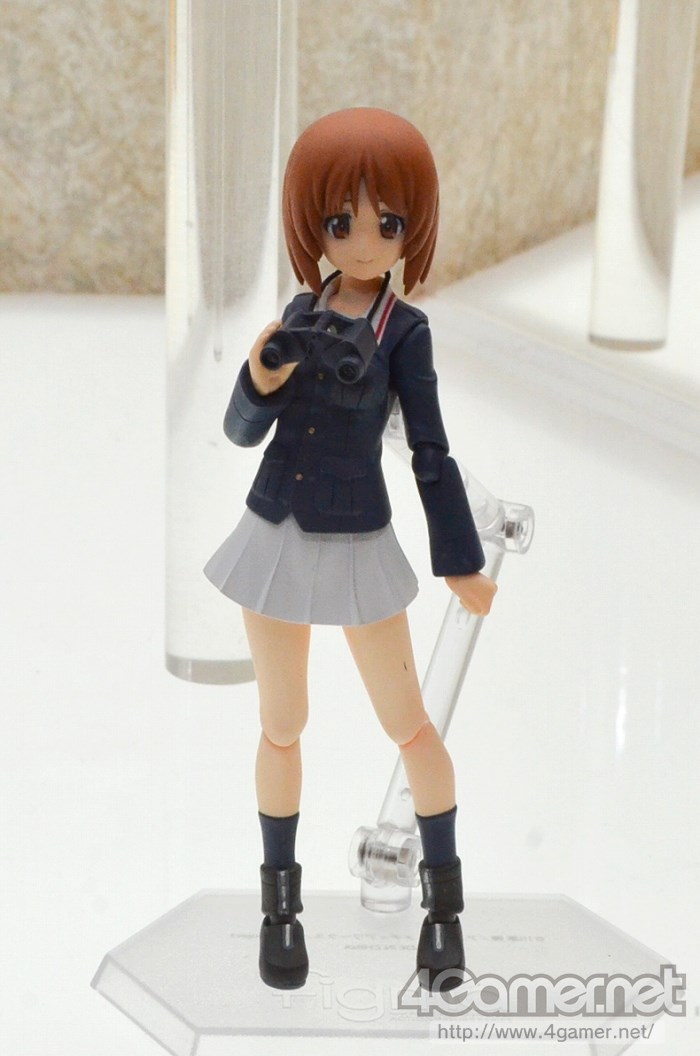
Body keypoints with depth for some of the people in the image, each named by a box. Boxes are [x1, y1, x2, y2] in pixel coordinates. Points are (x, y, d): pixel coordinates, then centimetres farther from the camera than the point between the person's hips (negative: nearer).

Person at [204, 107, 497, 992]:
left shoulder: (406, 328, -9)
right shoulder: (300, 309, 2)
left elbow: (430, 453, -5)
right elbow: (244, 433, 4)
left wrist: (462, 560, -3)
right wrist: (261, 378, -16)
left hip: (355, 549, -4)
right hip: (274, 538, 4)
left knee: (406, 720, 6)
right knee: (281, 727, 12)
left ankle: (445, 895, 22)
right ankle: (280, 897, 27)